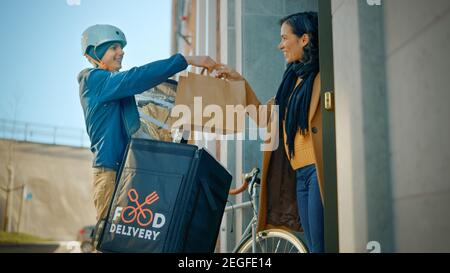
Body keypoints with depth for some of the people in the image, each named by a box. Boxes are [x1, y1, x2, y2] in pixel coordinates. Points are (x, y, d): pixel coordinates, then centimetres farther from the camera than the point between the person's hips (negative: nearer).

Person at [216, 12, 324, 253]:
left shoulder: (322, 76, -4)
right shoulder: (294, 78, 20)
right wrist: (240, 81, 21)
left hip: (317, 169, -8)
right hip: (299, 174, 8)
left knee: (320, 245, -9)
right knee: (312, 245, 9)